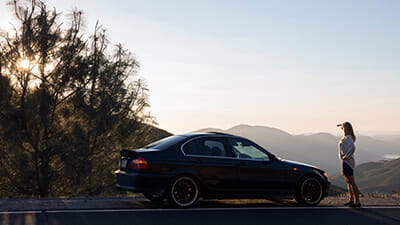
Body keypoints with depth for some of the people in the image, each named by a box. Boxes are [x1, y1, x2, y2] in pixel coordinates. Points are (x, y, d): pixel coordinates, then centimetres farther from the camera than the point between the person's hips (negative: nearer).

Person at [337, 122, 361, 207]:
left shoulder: (348, 138, -16)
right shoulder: (346, 137, 12)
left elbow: (352, 147, -31)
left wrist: (346, 156, -24)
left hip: (347, 162, -10)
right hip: (345, 162, 10)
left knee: (352, 182, -9)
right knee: (348, 182, 17)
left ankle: (357, 201, -8)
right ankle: (351, 200, 27)